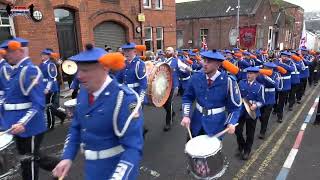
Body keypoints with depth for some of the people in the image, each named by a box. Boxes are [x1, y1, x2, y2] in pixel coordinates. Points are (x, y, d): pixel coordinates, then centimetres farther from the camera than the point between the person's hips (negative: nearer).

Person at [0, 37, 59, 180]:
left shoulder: (30, 71, -19)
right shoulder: (16, 70, 10)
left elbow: (38, 105, -24)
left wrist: (23, 123, -33)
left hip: (29, 128, -9)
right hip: (19, 126, 9)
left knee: (28, 163, 6)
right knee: (31, 158, 21)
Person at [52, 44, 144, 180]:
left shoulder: (125, 98, -25)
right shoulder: (84, 92, -3)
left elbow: (133, 147, -28)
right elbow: (76, 127, 9)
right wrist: (67, 157, -1)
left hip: (117, 169, -6)